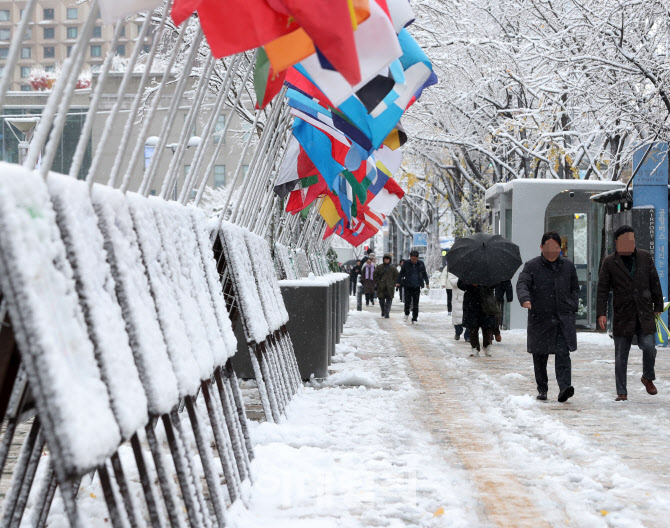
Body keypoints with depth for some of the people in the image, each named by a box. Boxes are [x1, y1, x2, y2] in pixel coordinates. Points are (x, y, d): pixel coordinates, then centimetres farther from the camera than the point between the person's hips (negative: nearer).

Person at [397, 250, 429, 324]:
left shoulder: (421, 264, 2)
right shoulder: (406, 263, -1)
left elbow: (424, 274, 13)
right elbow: (401, 273, 7)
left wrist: (427, 282, 9)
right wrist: (398, 282, 4)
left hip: (417, 286, 1)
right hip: (408, 285, -1)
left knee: (415, 303, 1)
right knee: (407, 301, -5)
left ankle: (414, 319, 10)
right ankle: (406, 314, 22)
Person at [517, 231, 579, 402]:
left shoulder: (568, 266, 12)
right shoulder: (531, 266, 2)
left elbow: (575, 289, 22)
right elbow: (522, 284, -12)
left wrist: (572, 306, 6)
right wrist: (525, 299, -33)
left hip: (563, 318, 1)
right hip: (540, 318, -1)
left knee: (563, 353, -14)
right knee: (540, 356, 7)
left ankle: (564, 386, -22)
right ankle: (542, 389, 20)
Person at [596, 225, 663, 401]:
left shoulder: (645, 257, 7)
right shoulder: (609, 262, 2)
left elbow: (655, 283, 12)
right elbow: (602, 289, 0)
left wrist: (658, 306, 9)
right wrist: (601, 313, -9)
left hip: (644, 313, 1)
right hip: (622, 315, -1)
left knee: (649, 347, -13)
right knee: (620, 356, 1)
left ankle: (648, 378, 15)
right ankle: (621, 392, 10)